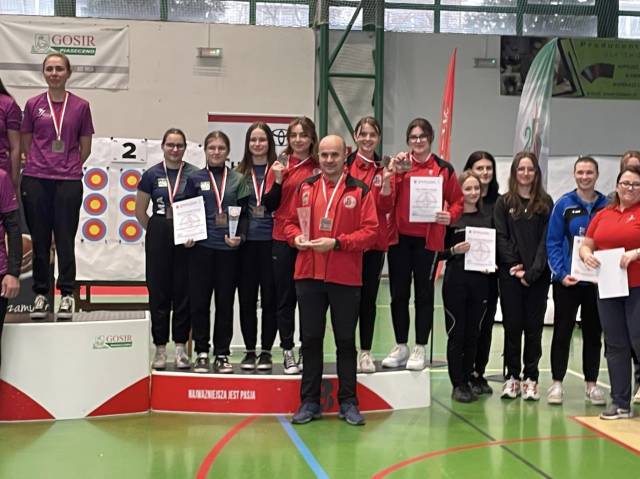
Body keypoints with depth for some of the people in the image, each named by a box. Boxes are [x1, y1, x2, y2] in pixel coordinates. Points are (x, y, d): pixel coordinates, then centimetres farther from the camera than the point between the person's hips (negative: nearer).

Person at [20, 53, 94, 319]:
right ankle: (41, 294, 17)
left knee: (65, 239, 1)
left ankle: (67, 295, 10)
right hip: (35, 180, 1)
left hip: (68, 181, -1)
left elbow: (85, 148, 9)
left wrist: (68, 167, 9)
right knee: (39, 240, 7)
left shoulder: (81, 106, 3)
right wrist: (40, 165, 7)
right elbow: (26, 144, 11)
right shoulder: (33, 105, 6)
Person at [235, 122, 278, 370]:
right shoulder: (240, 172, 9)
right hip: (246, 241, 2)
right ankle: (249, 350, 16)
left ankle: (266, 351, 12)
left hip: (271, 241, -2)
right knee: (246, 297, 6)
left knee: (270, 297, 2)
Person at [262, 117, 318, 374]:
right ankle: (287, 351, 13)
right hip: (284, 239, 0)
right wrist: (278, 179, -12)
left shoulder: (320, 167, 4)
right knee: (285, 297, 5)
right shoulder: (280, 166, 4)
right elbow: (270, 205, 2)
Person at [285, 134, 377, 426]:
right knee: (310, 339, 9)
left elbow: (370, 231, -7)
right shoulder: (305, 188, 8)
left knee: (346, 340, 7)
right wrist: (296, 236, -8)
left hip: (346, 278, -3)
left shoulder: (360, 191, -1)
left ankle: (348, 402, 17)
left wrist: (336, 242, -17)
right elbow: (291, 222, 14)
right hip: (308, 275, 3)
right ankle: (309, 402, 19)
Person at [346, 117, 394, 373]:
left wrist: (386, 180, -15)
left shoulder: (383, 169, 6)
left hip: (374, 241, 2)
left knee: (369, 297, 8)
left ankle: (366, 351, 16)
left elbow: (385, 207, -1)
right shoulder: (344, 164, -1)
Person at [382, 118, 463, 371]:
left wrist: (450, 216, -14)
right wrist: (396, 172, -16)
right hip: (399, 237, 2)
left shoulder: (443, 168, 2)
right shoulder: (397, 164, 5)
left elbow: (457, 201, 6)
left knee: (423, 293, 6)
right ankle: (401, 347, 21)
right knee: (399, 293, 8)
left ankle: (420, 349, 15)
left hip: (428, 239, -2)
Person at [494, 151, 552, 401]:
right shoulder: (503, 203, 6)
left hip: (538, 276, 0)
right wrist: (513, 265, -11)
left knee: (533, 327, 4)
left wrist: (533, 272, -10)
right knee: (512, 325, 4)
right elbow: (501, 238, 0)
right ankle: (512, 377, 12)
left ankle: (531, 378, 11)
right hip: (510, 275, 0)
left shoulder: (546, 203, 5)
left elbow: (547, 240, -1)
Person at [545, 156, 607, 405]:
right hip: (567, 281, -2)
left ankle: (591, 383, 21)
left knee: (593, 333, 11)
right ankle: (557, 382, 13)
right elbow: (553, 243, -4)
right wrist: (561, 273, -14)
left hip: (597, 281, 2)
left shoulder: (606, 206, 2)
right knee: (562, 332, 4)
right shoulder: (564, 204, -3)